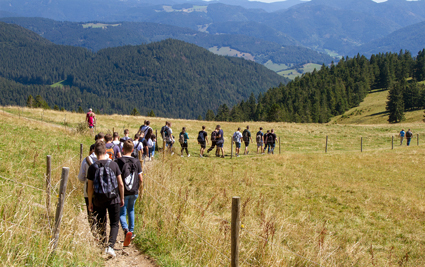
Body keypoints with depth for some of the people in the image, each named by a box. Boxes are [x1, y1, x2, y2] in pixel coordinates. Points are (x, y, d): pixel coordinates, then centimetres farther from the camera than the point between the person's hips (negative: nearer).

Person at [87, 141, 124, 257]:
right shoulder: (113, 165, -6)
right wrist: (122, 198, 9)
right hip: (113, 198, -1)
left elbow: (90, 188, -1)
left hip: (98, 200, 1)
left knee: (101, 225, 17)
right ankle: (110, 246, -11)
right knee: (114, 224, 6)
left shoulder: (92, 167, -5)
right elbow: (120, 184, -3)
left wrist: (90, 202, 11)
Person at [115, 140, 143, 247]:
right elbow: (141, 179, 0)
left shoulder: (118, 162, -10)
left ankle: (126, 230, -22)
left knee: (122, 213, 5)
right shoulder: (136, 162, -1)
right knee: (131, 210, 25)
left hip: (122, 192, -3)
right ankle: (131, 231, 27)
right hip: (134, 192, 3)